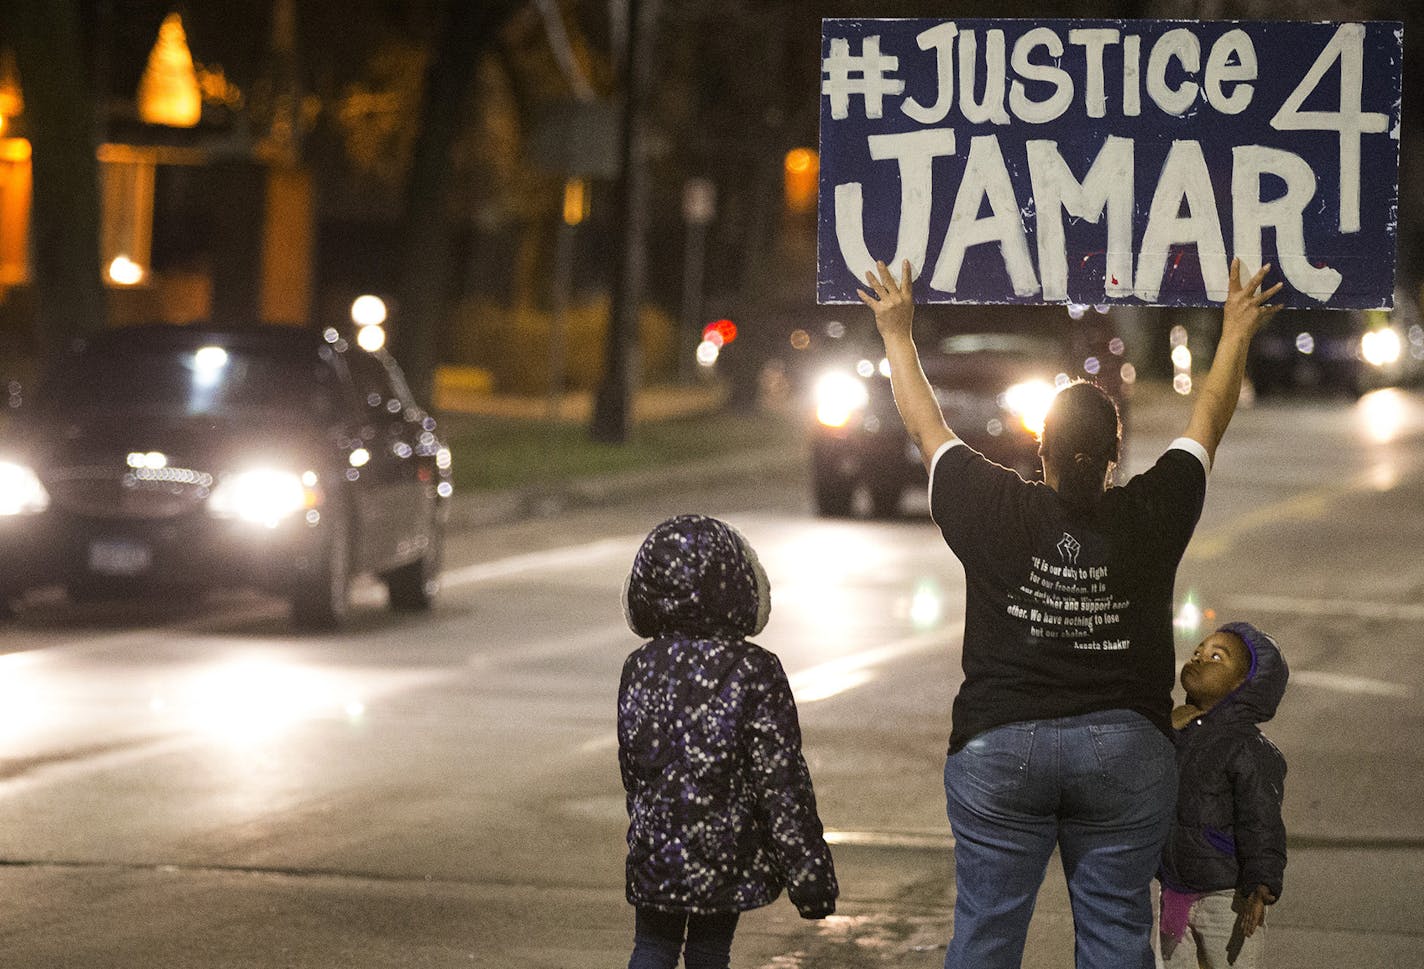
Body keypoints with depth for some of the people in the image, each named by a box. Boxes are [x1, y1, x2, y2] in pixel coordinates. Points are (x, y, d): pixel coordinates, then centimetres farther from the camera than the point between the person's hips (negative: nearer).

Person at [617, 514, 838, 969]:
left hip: (655, 849, 3)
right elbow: (782, 783, -15)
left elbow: (632, 765, 9)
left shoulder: (639, 669, -2)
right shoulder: (755, 673, -15)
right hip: (729, 858, -3)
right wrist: (810, 874, -9)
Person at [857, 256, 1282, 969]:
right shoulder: (1151, 517, -5)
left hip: (998, 747, 0)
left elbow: (925, 426, 10)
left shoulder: (993, 512, -5)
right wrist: (1235, 334, 26)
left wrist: (898, 333, 25)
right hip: (1126, 751, 0)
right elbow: (1207, 422, 11)